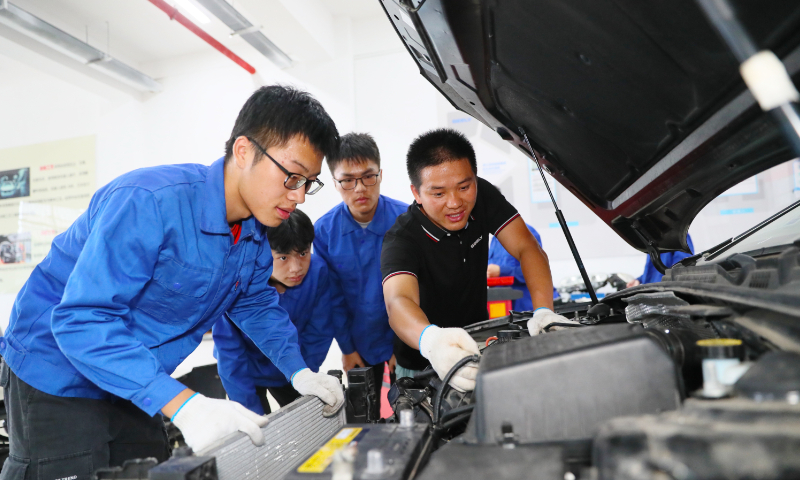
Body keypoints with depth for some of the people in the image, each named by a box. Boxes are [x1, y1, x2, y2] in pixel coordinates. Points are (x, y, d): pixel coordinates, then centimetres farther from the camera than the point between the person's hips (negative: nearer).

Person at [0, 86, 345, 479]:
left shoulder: (256, 232, -6)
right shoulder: (151, 202, -33)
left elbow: (255, 304, 8)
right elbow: (83, 320, -36)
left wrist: (299, 372, -8)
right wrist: (183, 405, -44)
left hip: (136, 387, 7)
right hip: (57, 375, -7)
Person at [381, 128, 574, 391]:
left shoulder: (482, 196, -10)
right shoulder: (402, 239, -27)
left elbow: (527, 248, -16)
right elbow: (399, 301, -44)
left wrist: (544, 311, -34)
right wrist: (430, 339, -67)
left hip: (478, 345, 4)